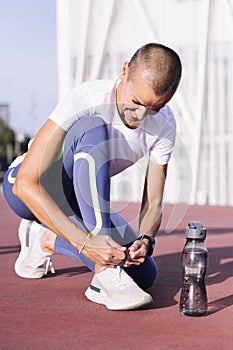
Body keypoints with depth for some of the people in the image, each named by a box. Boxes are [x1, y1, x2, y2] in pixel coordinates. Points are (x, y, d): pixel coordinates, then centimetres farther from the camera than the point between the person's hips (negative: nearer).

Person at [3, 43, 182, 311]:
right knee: (94, 129, -34)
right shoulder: (86, 99, -30)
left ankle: (46, 240, 7)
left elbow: (153, 203, -9)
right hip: (27, 193, -5)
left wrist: (145, 239, -31)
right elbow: (26, 184, -35)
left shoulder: (164, 125, -14)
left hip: (77, 202, 5)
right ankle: (106, 274, -36)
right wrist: (83, 241, -43)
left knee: (143, 274, -15)